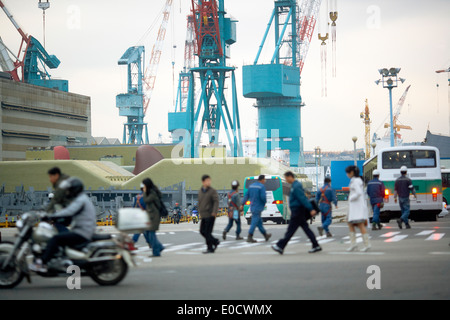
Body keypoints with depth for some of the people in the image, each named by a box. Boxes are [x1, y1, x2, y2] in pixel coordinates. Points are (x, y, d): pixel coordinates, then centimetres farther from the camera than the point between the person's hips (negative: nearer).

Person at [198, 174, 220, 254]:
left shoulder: (212, 191, -7)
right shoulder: (200, 191, 11)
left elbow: (216, 201, -13)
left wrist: (214, 212, -22)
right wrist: (200, 211, 18)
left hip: (210, 215, -7)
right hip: (203, 215, 7)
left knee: (208, 232, -7)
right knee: (202, 231, 7)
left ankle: (210, 248, 1)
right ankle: (215, 241, 21)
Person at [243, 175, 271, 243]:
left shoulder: (251, 185, 10)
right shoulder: (262, 186, -13)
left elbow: (246, 196, 9)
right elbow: (263, 197, -20)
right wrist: (265, 202, 0)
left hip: (252, 206, 8)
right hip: (258, 207, -8)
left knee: (259, 222, 16)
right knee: (255, 222, -7)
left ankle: (265, 235, 28)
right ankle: (249, 237, -10)